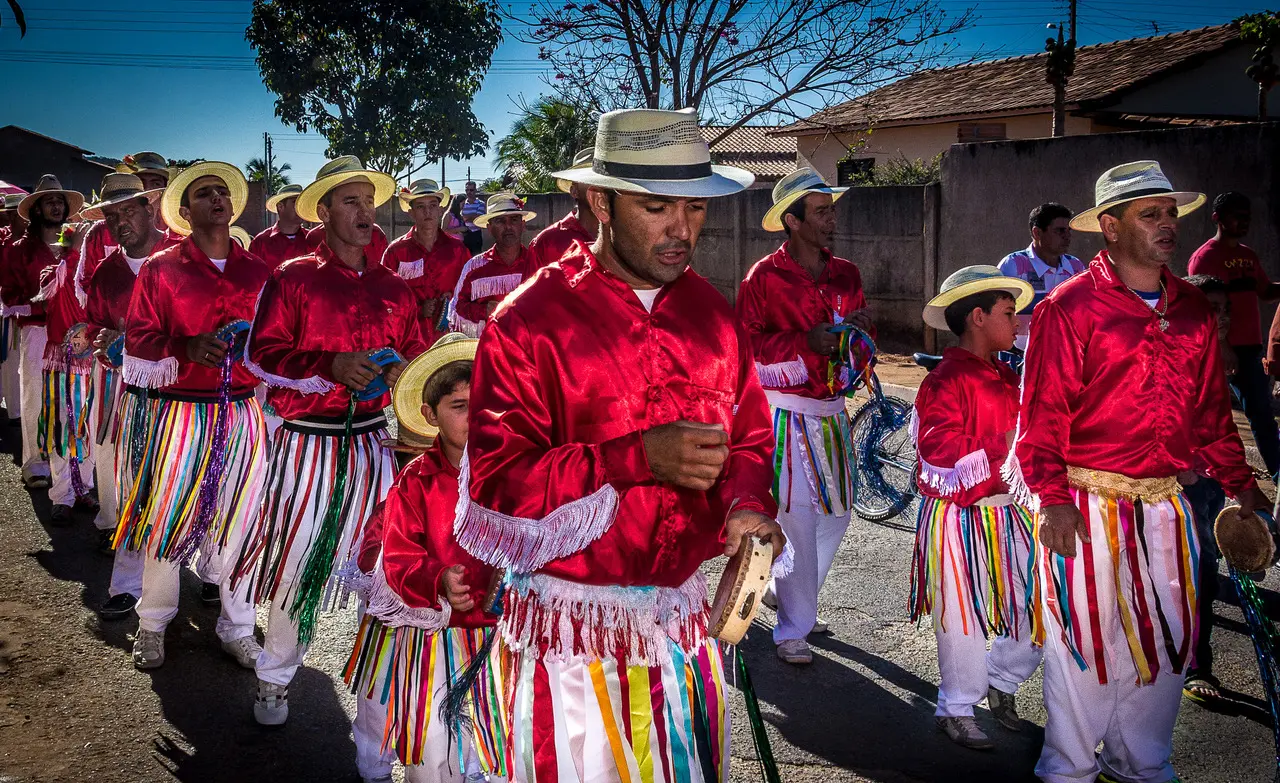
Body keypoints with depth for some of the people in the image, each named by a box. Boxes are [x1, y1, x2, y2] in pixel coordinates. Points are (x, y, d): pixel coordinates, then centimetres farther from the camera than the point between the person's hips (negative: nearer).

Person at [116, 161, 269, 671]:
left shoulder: (257, 272, 9)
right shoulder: (159, 270, 3)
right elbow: (139, 341, -1)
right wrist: (187, 348, -18)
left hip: (242, 414, 2)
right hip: (177, 413, -2)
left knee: (238, 519, 5)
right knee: (166, 516, 4)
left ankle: (237, 628, 21)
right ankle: (152, 623, 25)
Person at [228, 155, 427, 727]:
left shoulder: (393, 288, 12)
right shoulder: (292, 279, -1)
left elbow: (415, 353, 18)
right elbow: (261, 354, -7)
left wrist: (404, 373, -6)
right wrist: (332, 366, -19)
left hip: (370, 441, 4)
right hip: (307, 440, -3)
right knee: (296, 559, 2)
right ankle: (275, 677, 22)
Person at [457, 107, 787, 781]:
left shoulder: (714, 316, 5)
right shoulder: (529, 322, -13)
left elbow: (747, 439, 13)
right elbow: (495, 481, -17)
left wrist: (745, 504, -9)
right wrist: (638, 457, -26)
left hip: (682, 616, 5)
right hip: (573, 630, -5)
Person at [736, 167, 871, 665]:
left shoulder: (845, 275, 10)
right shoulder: (764, 277, -8)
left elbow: (861, 344, 16)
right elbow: (748, 347, -12)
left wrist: (861, 330, -7)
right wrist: (804, 343, -23)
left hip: (830, 412, 6)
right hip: (784, 413, -6)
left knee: (835, 513, 12)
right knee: (795, 520, -6)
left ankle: (792, 598, 33)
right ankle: (793, 629, 8)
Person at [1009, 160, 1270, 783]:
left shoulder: (1192, 309, 9)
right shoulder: (1069, 308, -10)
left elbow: (1212, 406, 15)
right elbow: (1042, 413, -13)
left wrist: (1239, 483, 12)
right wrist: (1052, 498, -19)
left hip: (1164, 507, 6)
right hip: (1087, 508, -6)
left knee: (1165, 637, 14)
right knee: (1086, 637, 5)